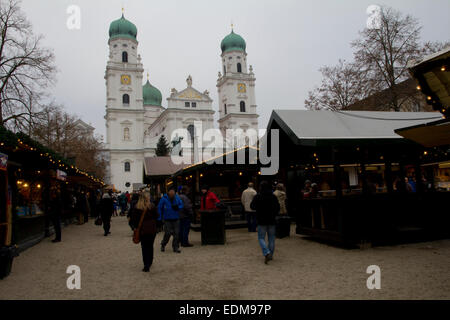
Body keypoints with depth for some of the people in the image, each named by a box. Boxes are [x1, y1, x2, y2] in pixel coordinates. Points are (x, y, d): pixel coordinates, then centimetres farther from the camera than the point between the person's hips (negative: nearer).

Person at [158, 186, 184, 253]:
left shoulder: (177, 197, 0)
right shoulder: (164, 198, -7)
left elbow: (181, 205, 7)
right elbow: (159, 208, -2)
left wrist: (177, 207, -16)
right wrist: (160, 218, -3)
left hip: (176, 219, 3)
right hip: (167, 219, -3)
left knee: (176, 233, 0)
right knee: (167, 233, -4)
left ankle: (176, 247, 11)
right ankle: (163, 245, 22)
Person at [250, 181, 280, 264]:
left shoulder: (257, 197, -9)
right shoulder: (273, 197, -1)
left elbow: (252, 206, -3)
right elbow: (278, 208, 3)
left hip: (261, 221, -3)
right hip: (271, 221, 3)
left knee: (261, 238, 5)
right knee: (271, 238, 13)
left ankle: (267, 253, -15)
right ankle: (271, 255, 18)